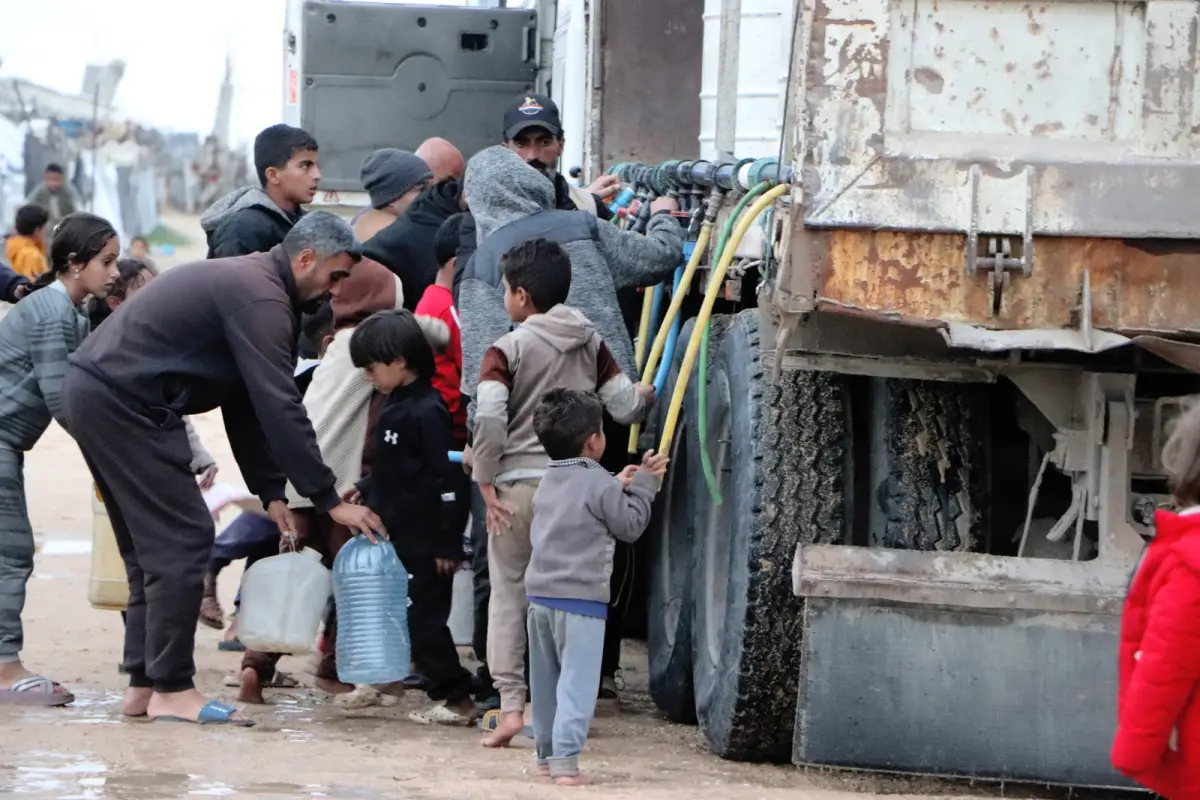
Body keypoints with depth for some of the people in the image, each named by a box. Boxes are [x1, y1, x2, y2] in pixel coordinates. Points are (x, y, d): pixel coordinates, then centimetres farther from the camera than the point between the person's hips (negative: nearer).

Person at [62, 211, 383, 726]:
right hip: (124, 403, -11)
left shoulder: (244, 282, 19)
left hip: (94, 388, 11)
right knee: (183, 540, -8)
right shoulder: (261, 299, -14)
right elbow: (280, 408, -19)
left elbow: (247, 404, 20)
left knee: (153, 543, 15)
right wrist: (329, 500, -16)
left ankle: (143, 684, 16)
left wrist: (270, 491, 14)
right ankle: (171, 691, -6)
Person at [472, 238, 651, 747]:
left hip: (520, 482, -3)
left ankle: (510, 705, -3)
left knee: (508, 591, 6)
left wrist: (485, 481, -8)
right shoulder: (589, 343, 7)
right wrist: (646, 395, 27)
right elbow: (625, 407, 5)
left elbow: (489, 419, -18)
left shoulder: (508, 349, -6)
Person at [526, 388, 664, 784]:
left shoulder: (549, 482, 13)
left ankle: (547, 753, 22)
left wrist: (619, 486, 23)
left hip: (540, 593, 7)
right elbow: (629, 526, -2)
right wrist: (644, 484, 7)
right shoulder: (599, 484, -11)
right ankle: (565, 759, -17)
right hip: (581, 598, -7)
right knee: (577, 681, -8)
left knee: (546, 679, 15)